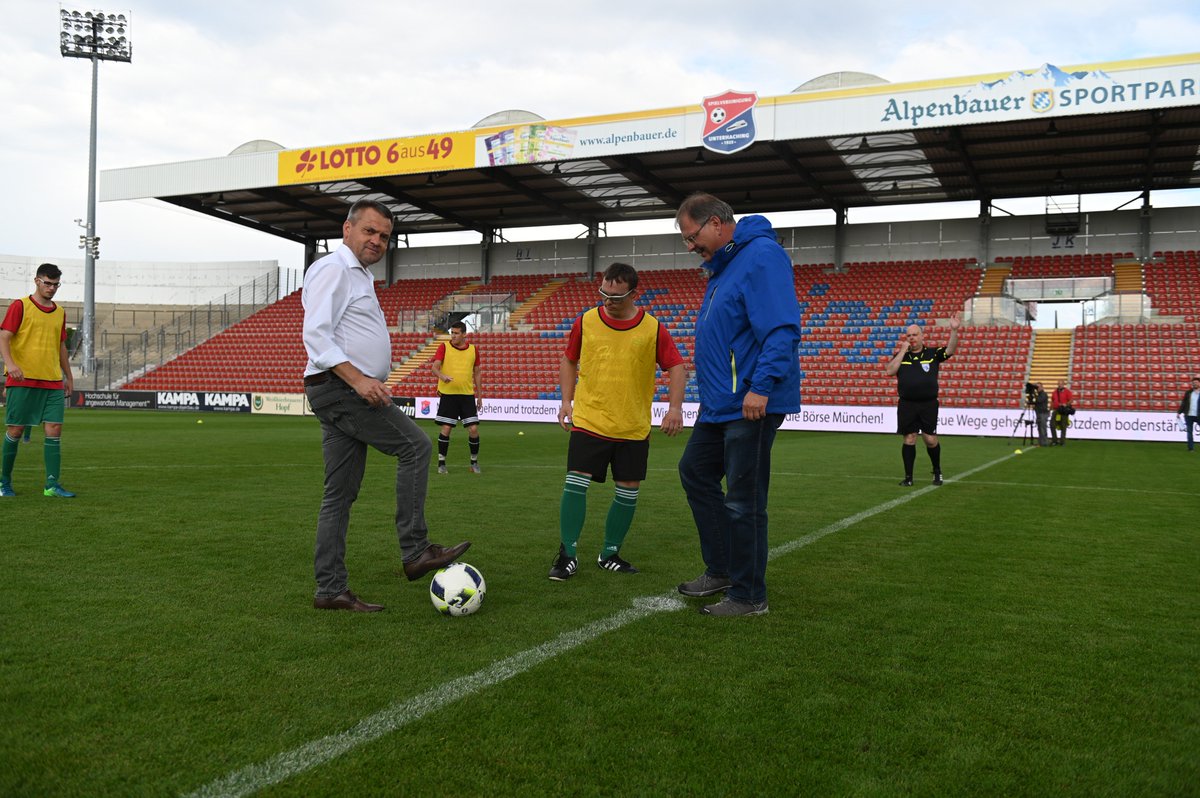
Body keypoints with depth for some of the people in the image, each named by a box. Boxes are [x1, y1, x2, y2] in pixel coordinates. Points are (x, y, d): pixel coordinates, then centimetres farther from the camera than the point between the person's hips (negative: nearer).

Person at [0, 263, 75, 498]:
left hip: (53, 382, 5)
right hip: (22, 380, -4)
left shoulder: (60, 312, 15)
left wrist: (68, 376, 22)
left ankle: (52, 485, -4)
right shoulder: (20, 306, -1)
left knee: (54, 430, -4)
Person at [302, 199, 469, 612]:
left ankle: (330, 590, 9)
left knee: (340, 494, 7)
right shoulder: (333, 269, -7)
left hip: (351, 391, 10)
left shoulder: (360, 277, 24)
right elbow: (315, 335, -18)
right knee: (415, 446, -11)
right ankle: (415, 551, -9)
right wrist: (358, 379, -26)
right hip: (338, 387, -10)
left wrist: (369, 385, 21)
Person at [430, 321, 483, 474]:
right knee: (446, 429, -2)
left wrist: (479, 396, 14)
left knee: (473, 429, -3)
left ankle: (474, 462, 15)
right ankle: (441, 463, 11)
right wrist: (442, 376, -34)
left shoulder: (473, 350, 7)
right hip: (448, 394, -2)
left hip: (468, 394, 2)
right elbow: (435, 367, -11)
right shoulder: (444, 347, -2)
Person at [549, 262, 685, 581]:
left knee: (628, 491, 6)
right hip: (588, 421, -1)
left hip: (634, 428, 1)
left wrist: (675, 407, -12)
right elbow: (568, 360, 13)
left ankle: (610, 554, 22)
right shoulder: (586, 322, -1)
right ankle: (568, 555, 2)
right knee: (576, 483, -9)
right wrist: (567, 400, 3)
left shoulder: (653, 329, -4)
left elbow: (676, 367, 1)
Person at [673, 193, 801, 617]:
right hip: (719, 402, 11)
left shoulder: (762, 256, -16)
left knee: (743, 501, -3)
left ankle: (748, 595, 12)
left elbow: (782, 329, -24)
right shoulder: (722, 265, 16)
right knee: (695, 472, 18)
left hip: (751, 405, -11)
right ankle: (721, 569, 29)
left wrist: (762, 386, -29)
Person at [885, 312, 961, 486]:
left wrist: (954, 330, -23)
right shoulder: (900, 355, 9)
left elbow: (950, 350, -9)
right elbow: (890, 371, -6)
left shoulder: (932, 354, 5)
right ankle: (908, 477, 11)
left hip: (928, 404, -1)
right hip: (907, 405, 1)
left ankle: (937, 471, 23)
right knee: (909, 439, 3)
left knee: (931, 439, -2)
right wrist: (902, 351, -7)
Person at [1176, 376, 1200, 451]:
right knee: (1189, 431, 5)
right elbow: (1183, 403, 10)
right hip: (1189, 415, 2)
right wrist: (1179, 412, 4)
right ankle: (1191, 447, 11)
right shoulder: (1188, 393, 9)